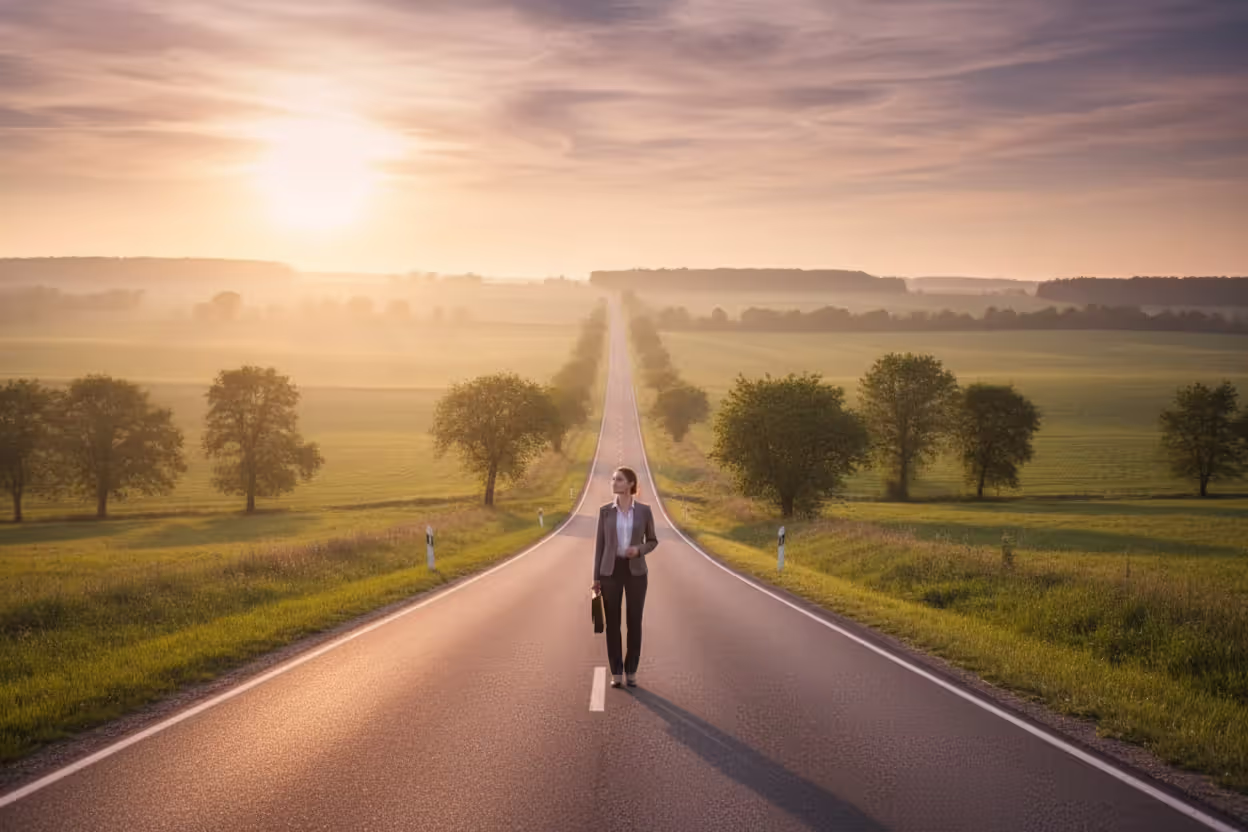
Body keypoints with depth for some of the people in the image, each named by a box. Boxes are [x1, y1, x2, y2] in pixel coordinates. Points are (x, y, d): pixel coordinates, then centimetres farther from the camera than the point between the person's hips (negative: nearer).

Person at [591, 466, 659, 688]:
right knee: (612, 622, 2)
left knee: (635, 622, 1)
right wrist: (596, 577, 1)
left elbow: (652, 541, 8)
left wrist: (639, 549, -16)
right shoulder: (605, 510, 1)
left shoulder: (644, 510, -1)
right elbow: (600, 544, 5)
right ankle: (616, 672, 12)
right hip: (611, 570, 1)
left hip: (635, 570, -1)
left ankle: (631, 671, 14)